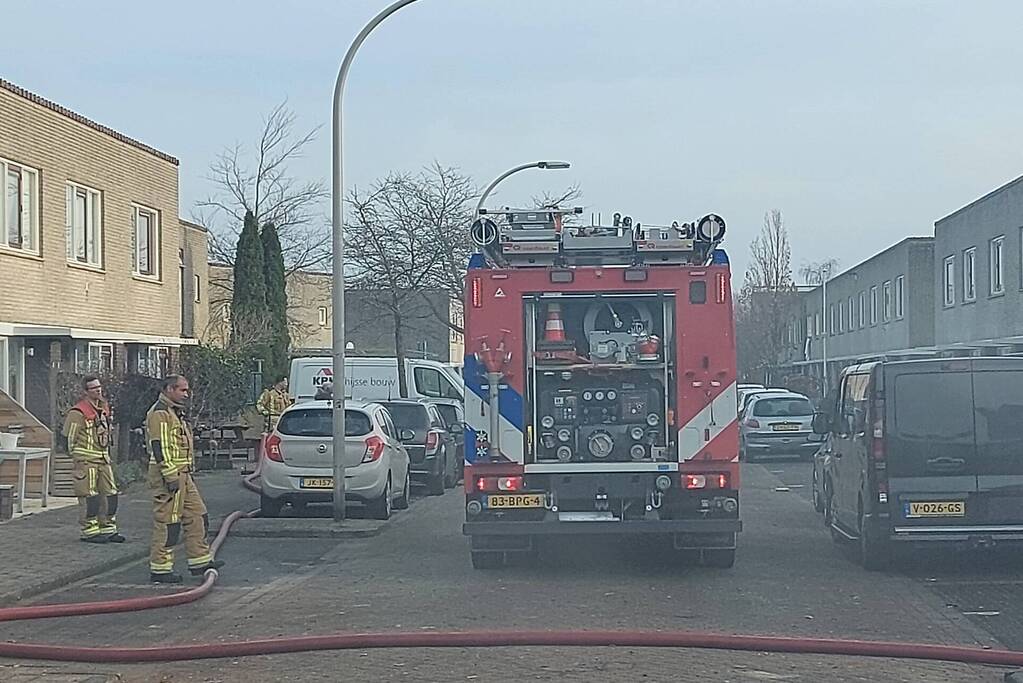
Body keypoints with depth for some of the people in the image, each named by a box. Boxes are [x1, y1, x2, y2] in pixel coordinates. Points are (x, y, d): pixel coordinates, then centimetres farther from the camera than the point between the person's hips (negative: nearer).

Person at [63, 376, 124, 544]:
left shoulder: (104, 407, 12)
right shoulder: (78, 412, -13)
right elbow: (70, 437, -10)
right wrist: (78, 459, -10)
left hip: (103, 459, 8)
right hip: (86, 460, -8)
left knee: (110, 494, 8)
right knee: (89, 496, -5)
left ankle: (108, 529, 17)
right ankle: (89, 531, 2)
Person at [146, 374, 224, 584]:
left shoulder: (175, 413, 21)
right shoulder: (160, 413, -13)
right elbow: (160, 448, -20)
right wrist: (170, 476, -23)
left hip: (182, 476, 11)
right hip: (168, 477, -11)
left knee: (197, 517, 12)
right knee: (167, 523, -7)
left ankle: (200, 561, 18)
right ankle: (160, 568, -3)